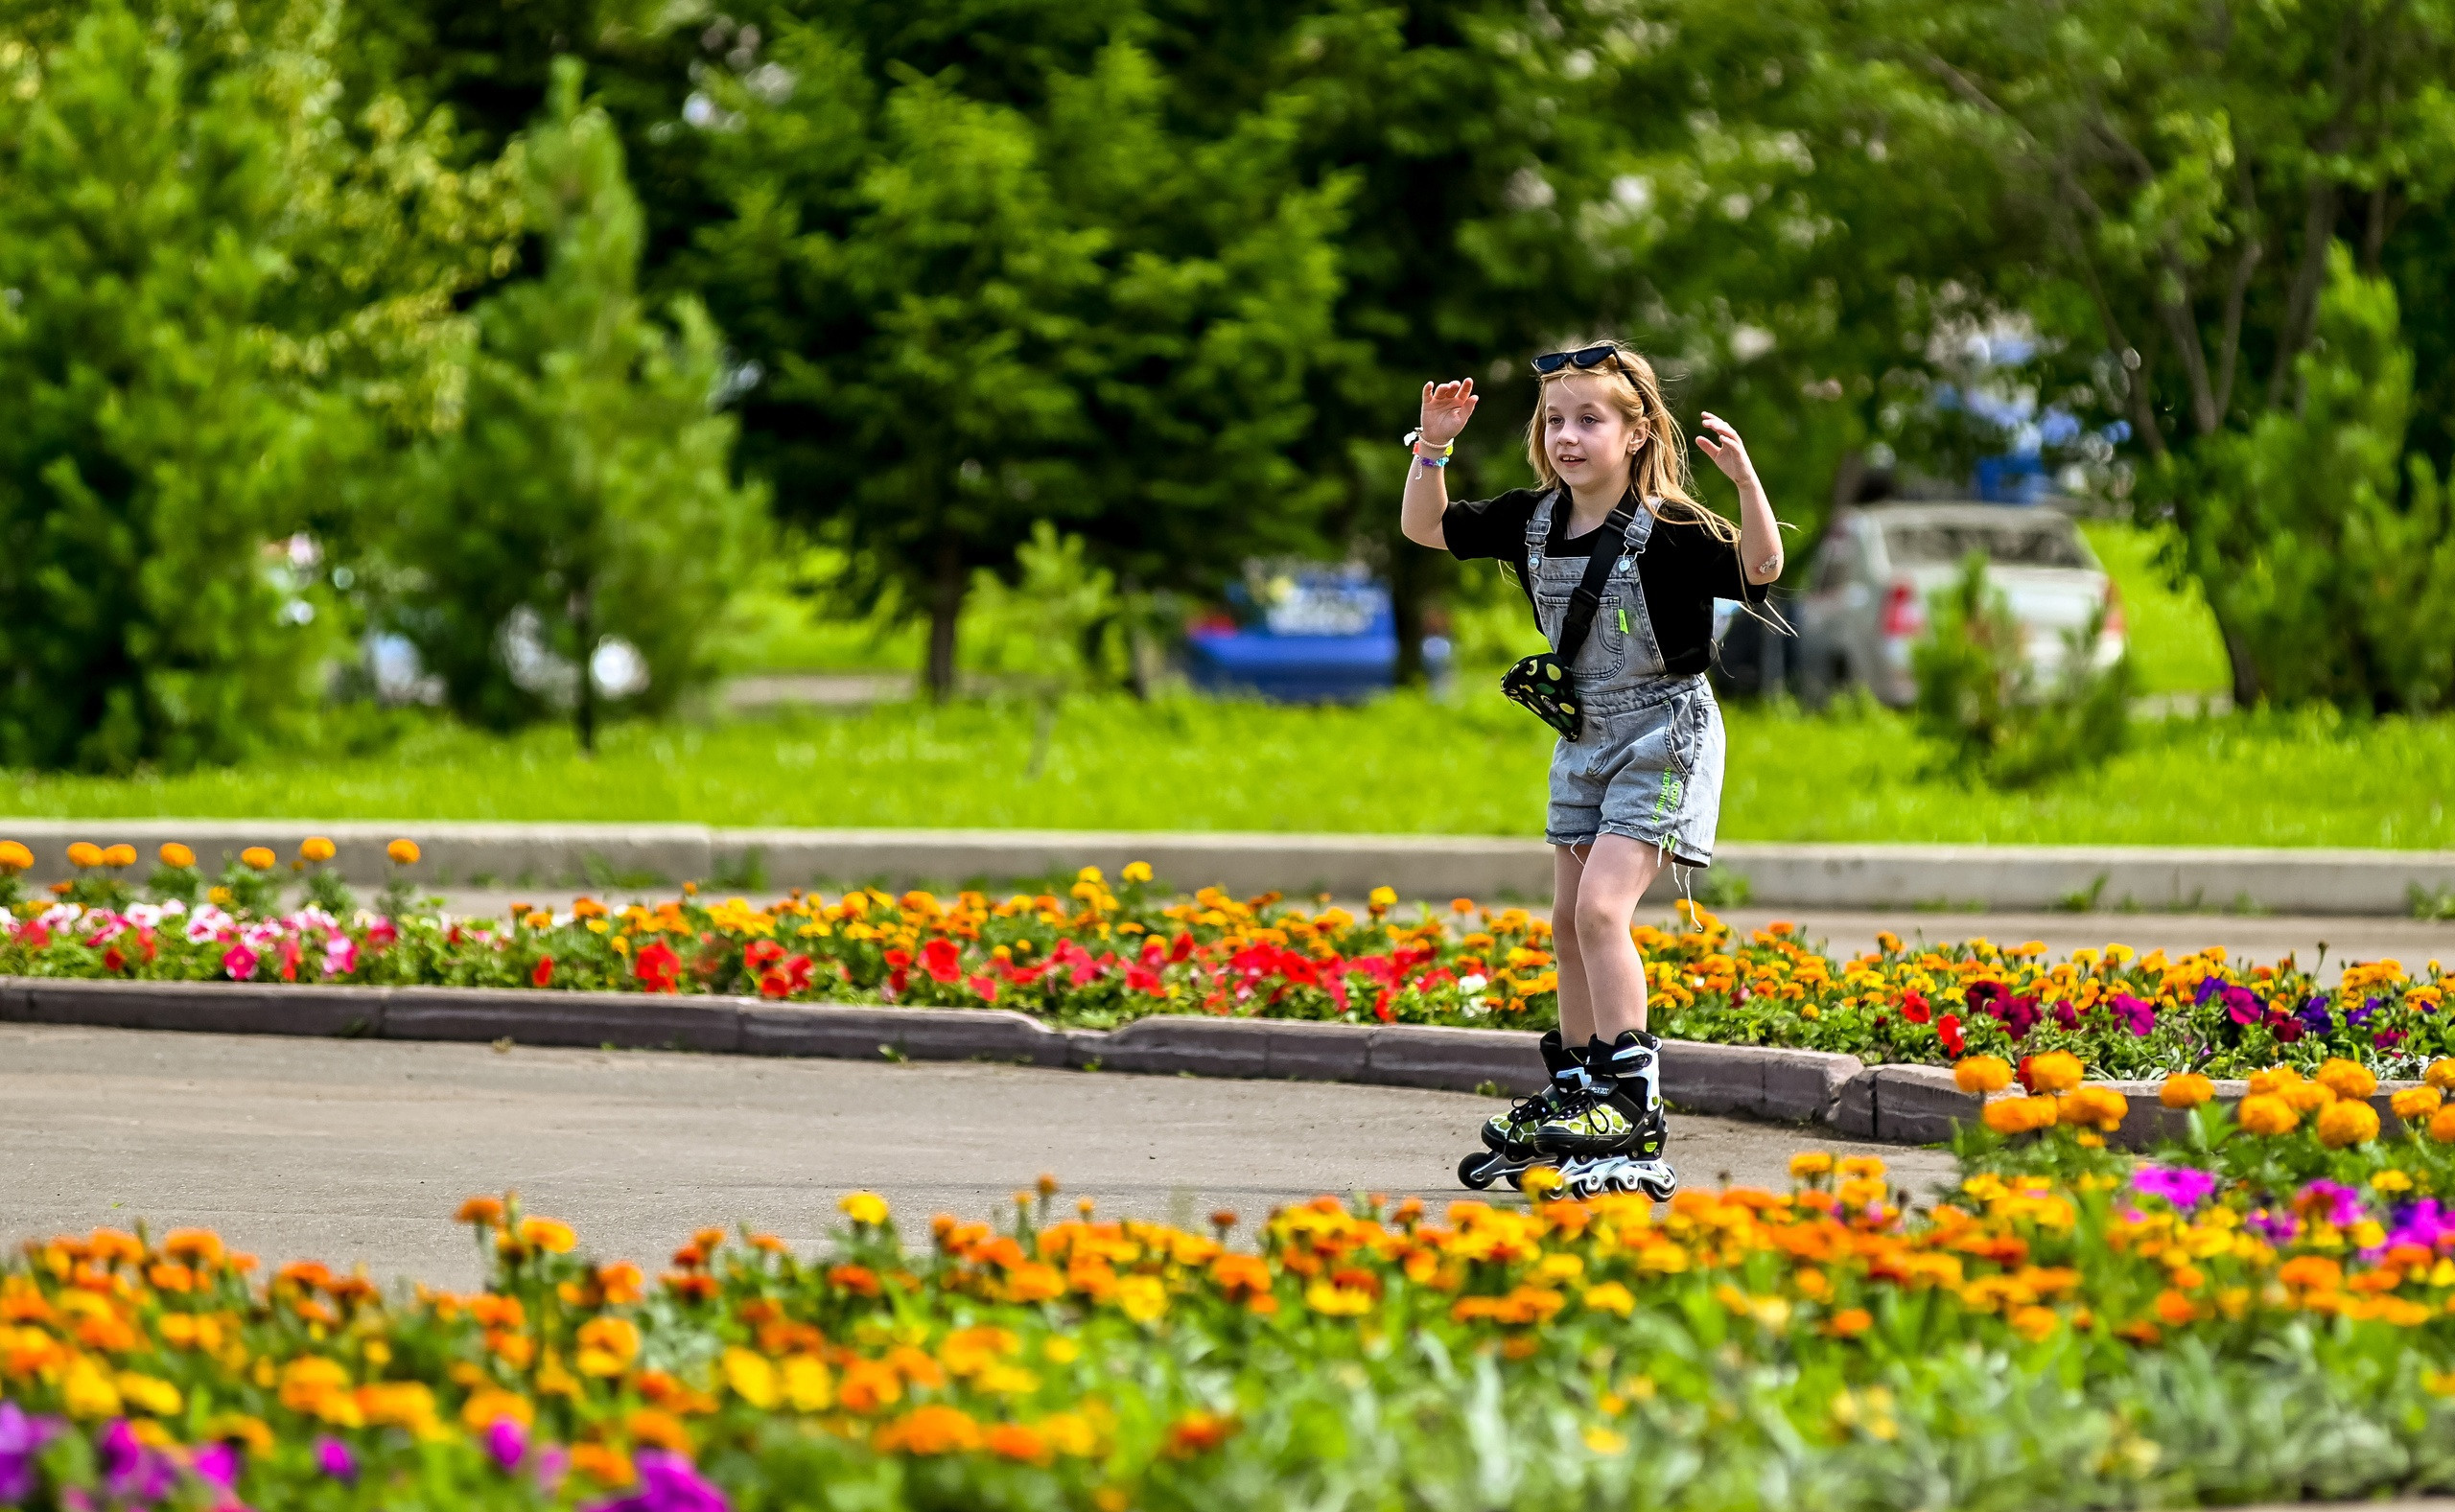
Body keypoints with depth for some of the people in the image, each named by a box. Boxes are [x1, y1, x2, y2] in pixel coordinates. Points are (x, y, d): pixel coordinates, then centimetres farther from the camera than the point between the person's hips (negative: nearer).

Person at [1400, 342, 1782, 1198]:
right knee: (1569, 923, 10)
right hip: (1585, 736, 8)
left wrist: (1746, 483, -44)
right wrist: (1432, 447, -4)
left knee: (1601, 907, -19)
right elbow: (1426, 527, 10)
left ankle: (1631, 1108, -18)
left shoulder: (1669, 529, -19)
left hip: (1663, 734, -8)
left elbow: (1758, 570, -31)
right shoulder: (1532, 522, 0)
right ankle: (1572, 1100, 21)